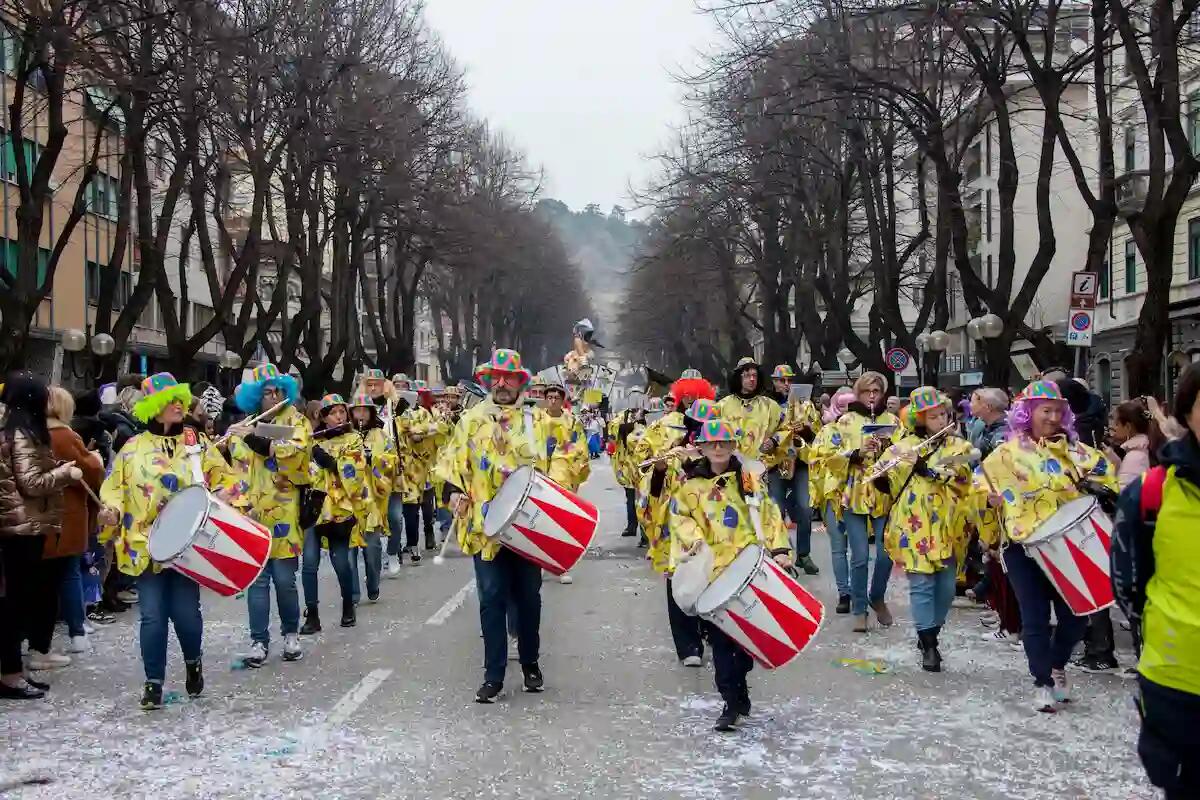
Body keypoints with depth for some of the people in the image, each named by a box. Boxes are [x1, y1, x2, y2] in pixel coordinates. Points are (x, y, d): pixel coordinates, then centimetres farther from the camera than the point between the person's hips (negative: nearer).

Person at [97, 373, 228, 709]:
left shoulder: (197, 444, 5)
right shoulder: (133, 448, 3)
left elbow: (223, 478, 10)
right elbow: (114, 485, 10)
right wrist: (112, 510, -8)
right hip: (147, 546, 0)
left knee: (185, 612, -1)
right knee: (152, 616, -1)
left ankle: (193, 662, 29)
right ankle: (154, 683, 12)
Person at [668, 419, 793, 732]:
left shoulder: (748, 478, 5)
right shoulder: (690, 483, 6)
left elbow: (769, 514, 2)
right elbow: (679, 516, 7)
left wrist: (779, 549, -8)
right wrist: (693, 538, -12)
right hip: (711, 572, 0)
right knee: (720, 639, 0)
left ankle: (738, 686, 26)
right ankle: (732, 701, 6)